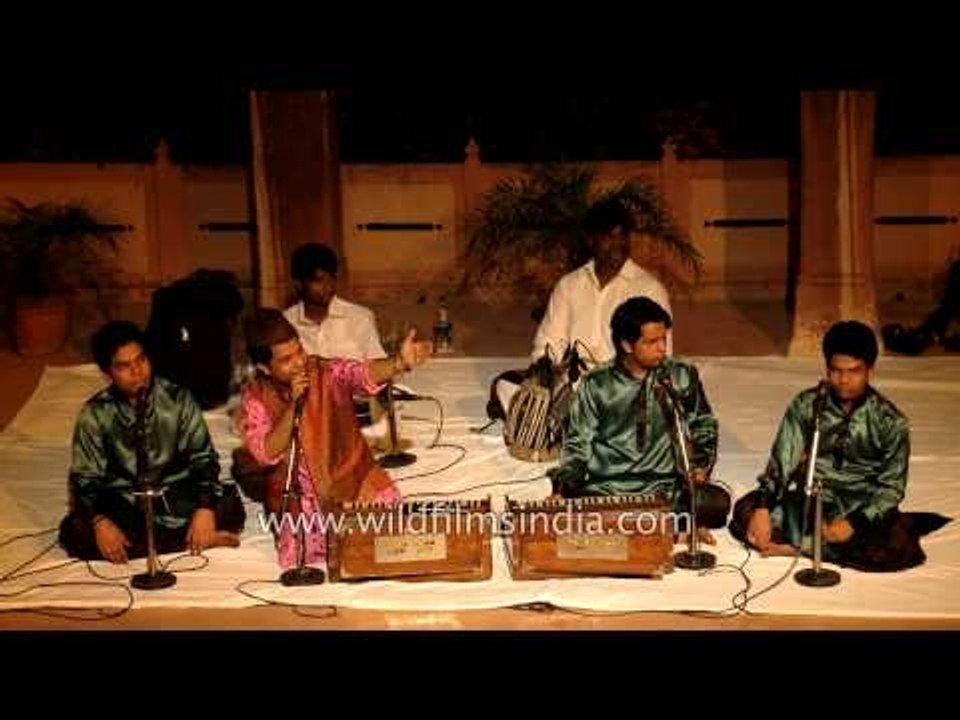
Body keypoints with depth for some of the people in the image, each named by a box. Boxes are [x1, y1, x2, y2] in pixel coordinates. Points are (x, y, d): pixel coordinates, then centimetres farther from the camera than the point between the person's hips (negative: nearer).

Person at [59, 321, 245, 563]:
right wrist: (100, 521, -24)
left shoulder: (177, 398, -6)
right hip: (122, 503, 2)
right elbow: (85, 477, -4)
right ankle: (189, 538, -25)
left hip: (175, 497, -2)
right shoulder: (94, 414, -5)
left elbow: (203, 457, -6)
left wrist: (205, 508, -23)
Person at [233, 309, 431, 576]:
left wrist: (400, 362, -54)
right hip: (297, 495, 1)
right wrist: (293, 405, -27)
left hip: (351, 476, 0)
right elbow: (266, 454, -16)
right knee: (297, 559, -14)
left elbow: (362, 374, -33)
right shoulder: (255, 396, -7)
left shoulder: (329, 372, -11)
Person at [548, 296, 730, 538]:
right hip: (605, 489, 0)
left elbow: (703, 427, 18)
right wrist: (563, 486, -9)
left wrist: (700, 464, 1)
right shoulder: (597, 384, 0)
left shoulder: (682, 376, 4)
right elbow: (578, 443, 5)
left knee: (718, 502, -26)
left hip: (664, 488, 1)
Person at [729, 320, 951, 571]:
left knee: (895, 550, -33)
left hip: (862, 507, -2)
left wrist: (854, 524, -22)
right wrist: (762, 508, -24)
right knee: (745, 511, -22)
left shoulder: (890, 421, -8)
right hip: (811, 499, 2)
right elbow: (781, 462, -7)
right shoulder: (805, 405, -4)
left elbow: (892, 486, -7)